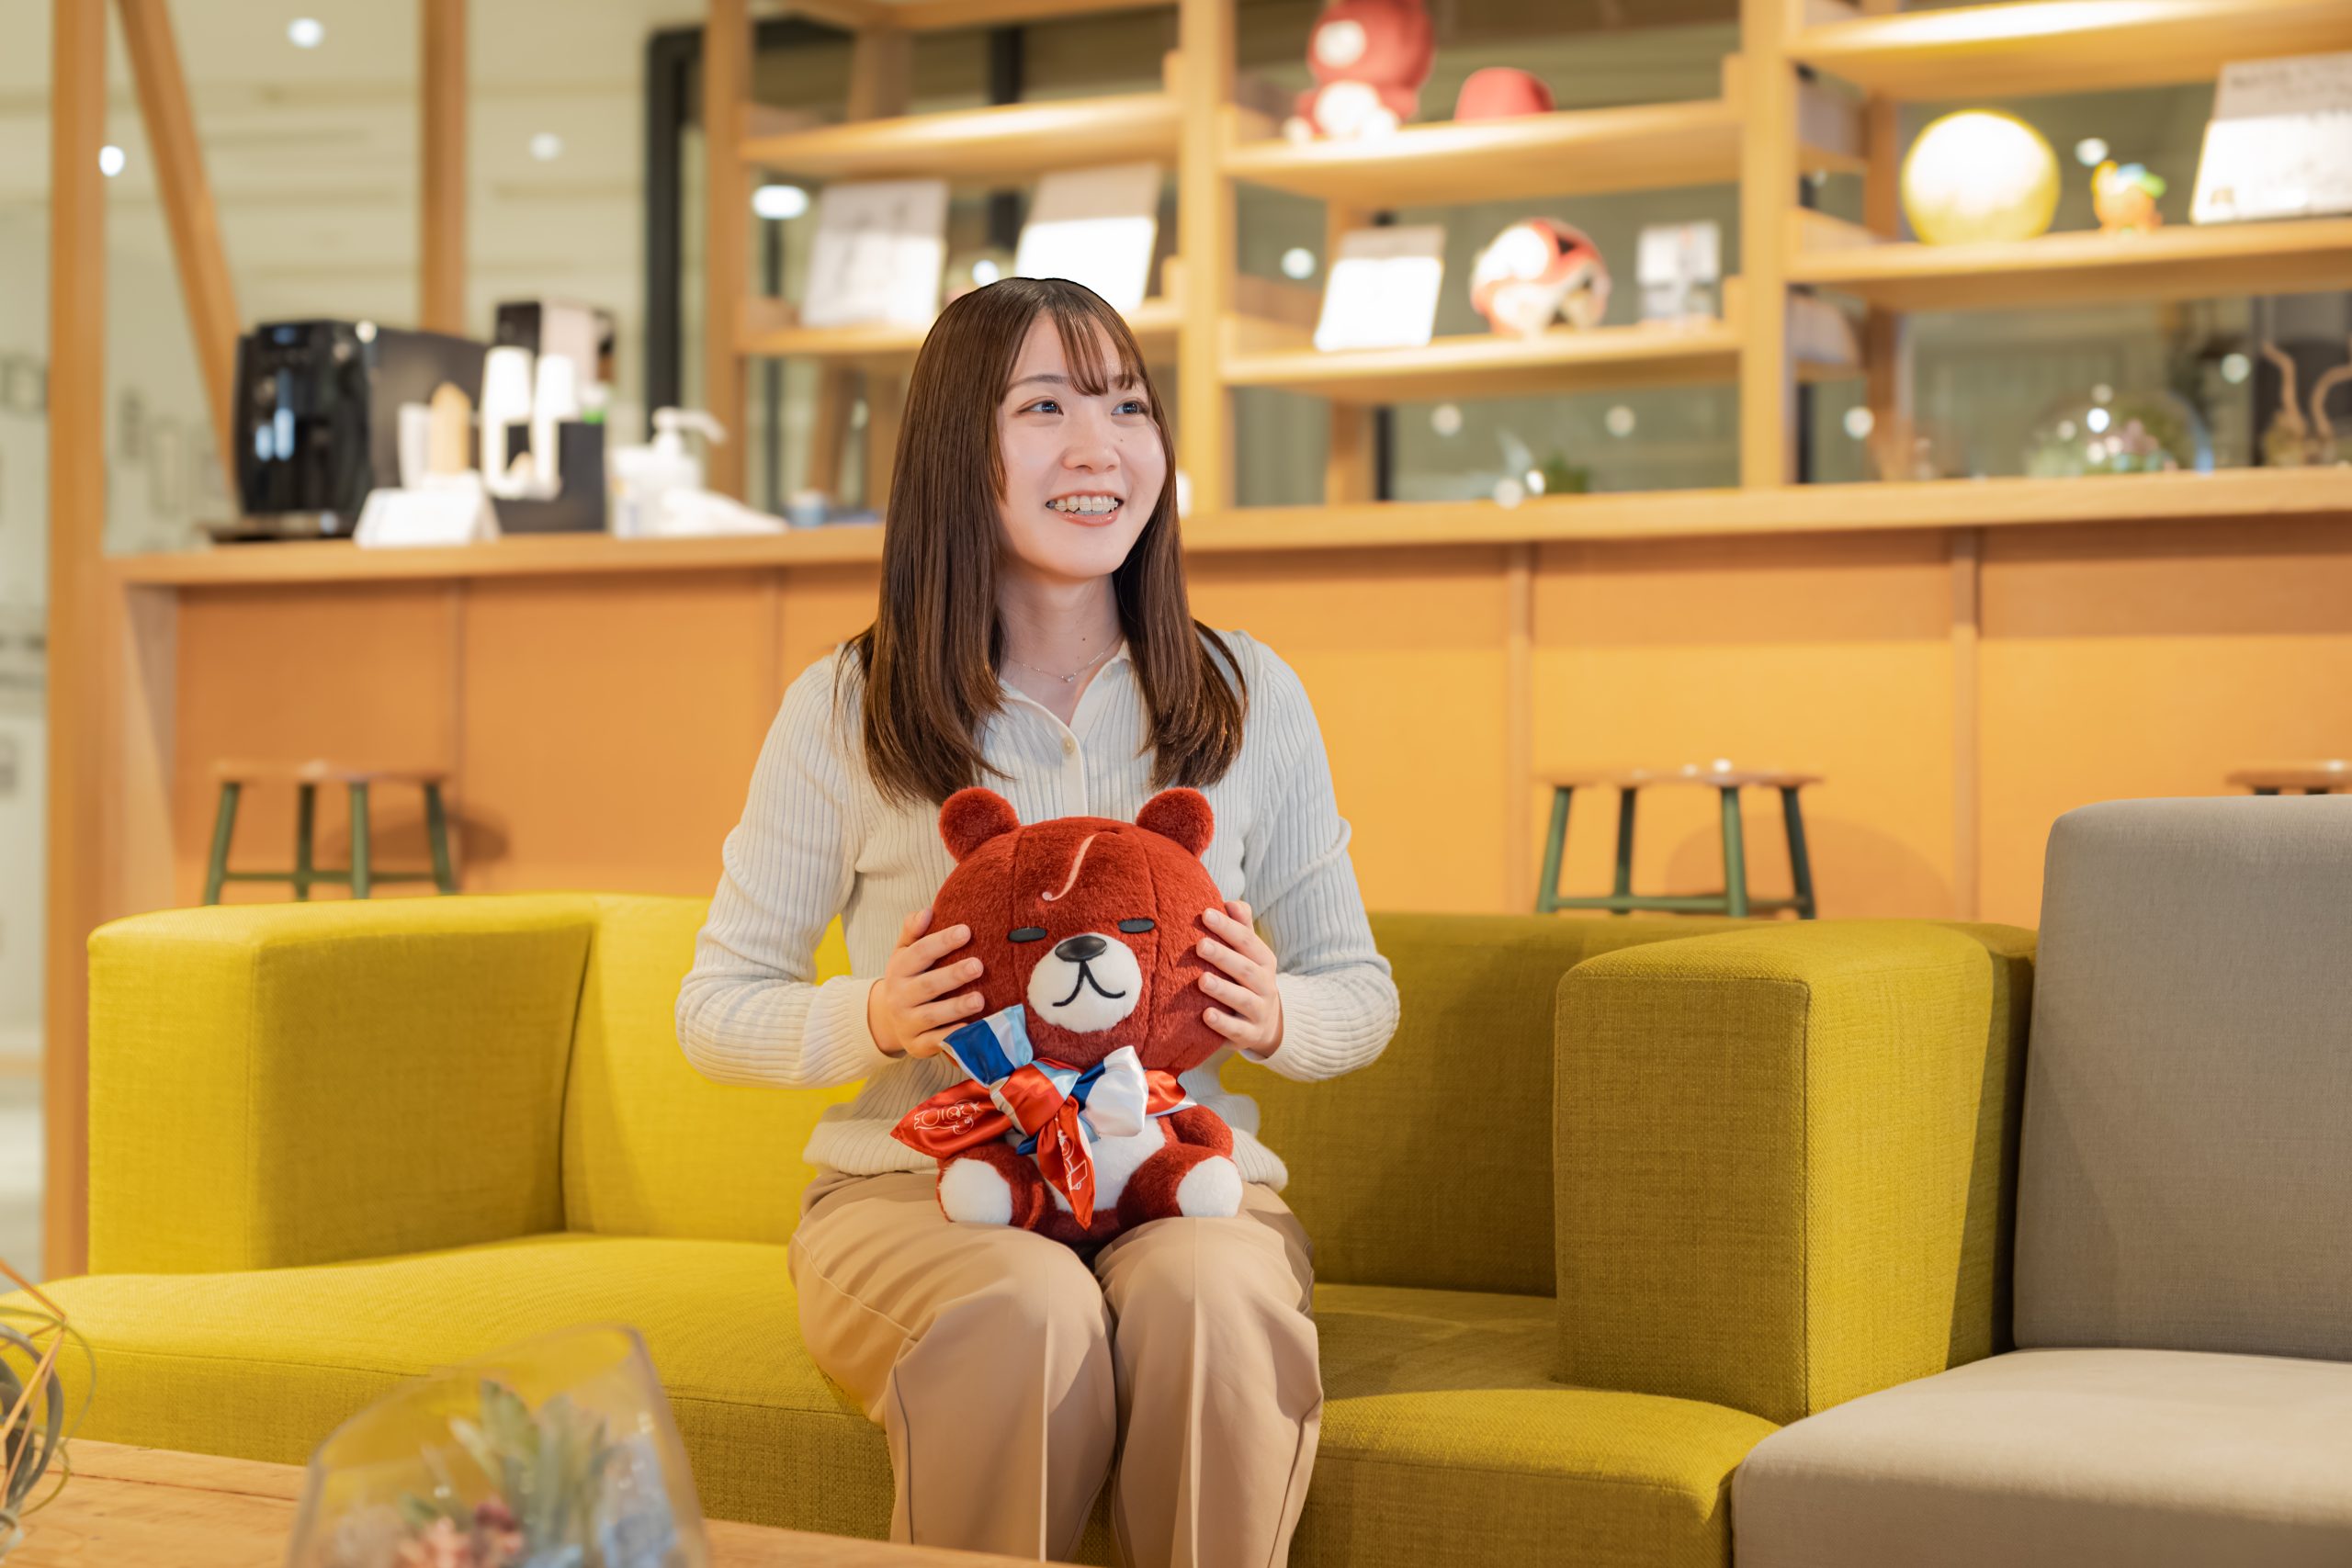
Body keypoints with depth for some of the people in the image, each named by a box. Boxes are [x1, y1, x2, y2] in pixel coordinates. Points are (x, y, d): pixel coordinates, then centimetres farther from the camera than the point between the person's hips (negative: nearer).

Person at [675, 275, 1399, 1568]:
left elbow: (1359, 989, 14)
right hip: (915, 1190, -1)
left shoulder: (1251, 699, 6)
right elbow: (716, 1008, 6)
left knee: (1211, 1299, -34)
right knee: (1029, 1312, -35)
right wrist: (874, 1021, -15)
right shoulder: (847, 709, 0)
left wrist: (1274, 1018, -10)